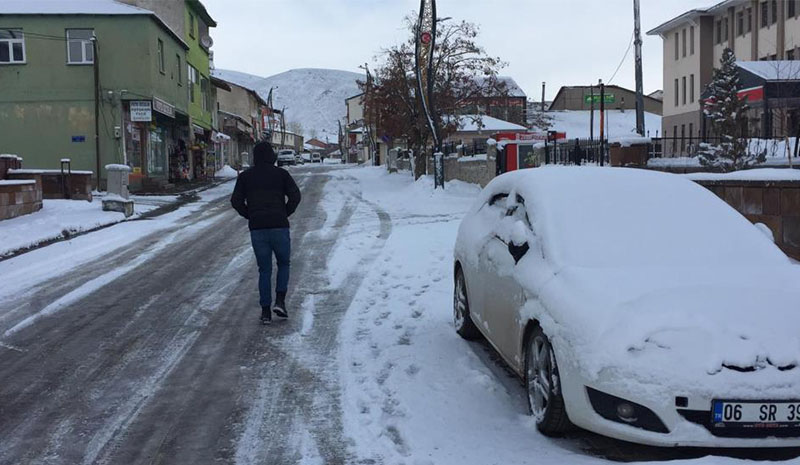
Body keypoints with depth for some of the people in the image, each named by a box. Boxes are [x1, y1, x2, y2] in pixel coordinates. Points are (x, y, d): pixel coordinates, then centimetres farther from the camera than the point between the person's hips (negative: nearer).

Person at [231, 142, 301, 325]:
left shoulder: (245, 176, 8)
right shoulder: (281, 174, 4)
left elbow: (236, 201, 0)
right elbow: (295, 196, -6)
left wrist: (250, 216, 10)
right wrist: (286, 213, 6)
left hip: (257, 229, 2)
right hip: (279, 227, -1)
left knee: (264, 270, 11)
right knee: (283, 264, 18)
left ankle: (266, 311, 7)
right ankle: (280, 301, 1)